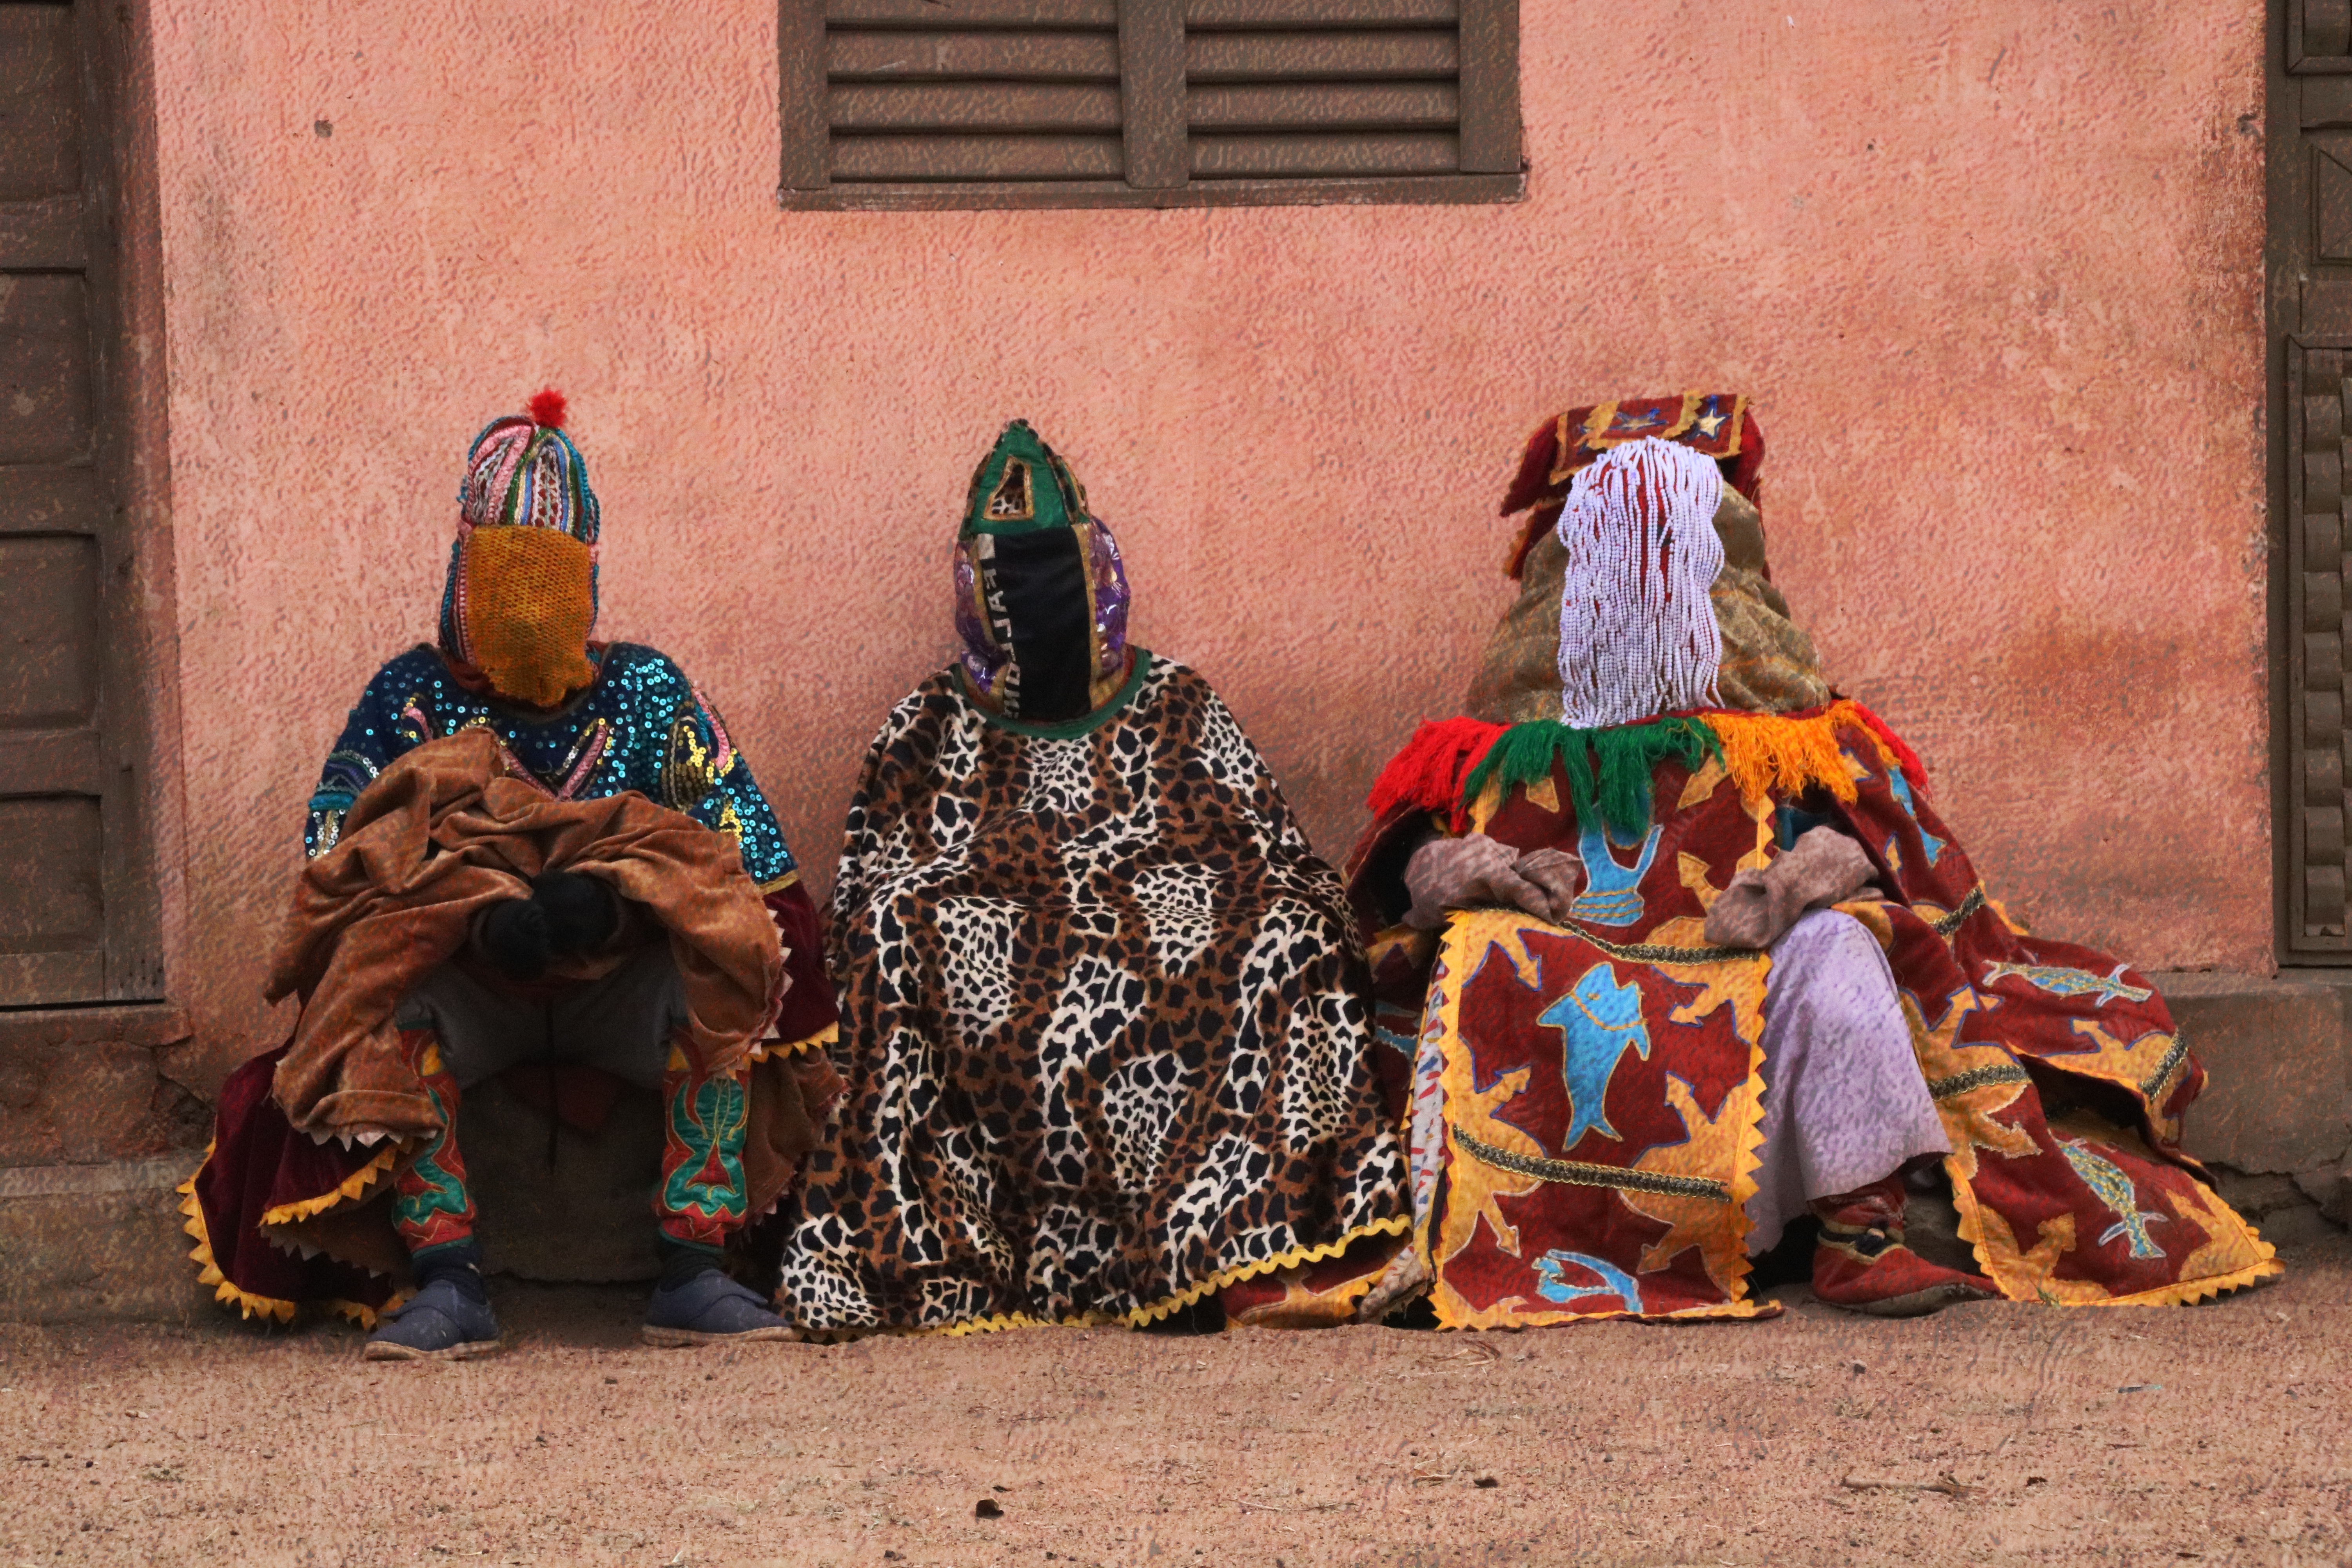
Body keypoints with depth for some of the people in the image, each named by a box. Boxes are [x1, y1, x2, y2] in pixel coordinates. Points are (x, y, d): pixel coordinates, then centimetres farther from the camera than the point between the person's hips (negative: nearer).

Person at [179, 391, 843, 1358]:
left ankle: (694, 1276, -32)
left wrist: (613, 898, -22)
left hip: (623, 983, 0)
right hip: (470, 986, 0)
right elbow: (333, 847, -6)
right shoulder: (410, 697, 5)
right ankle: (445, 1282, -35)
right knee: (394, 1003, -33)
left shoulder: (649, 692, 6)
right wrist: (479, 915, -24)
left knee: (719, 981, -31)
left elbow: (749, 848, -2)